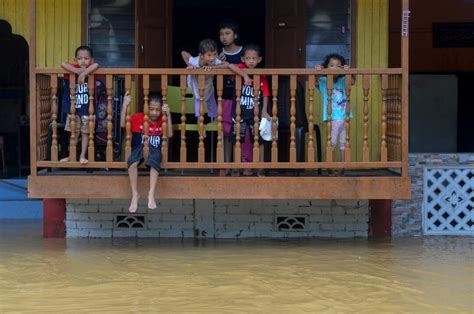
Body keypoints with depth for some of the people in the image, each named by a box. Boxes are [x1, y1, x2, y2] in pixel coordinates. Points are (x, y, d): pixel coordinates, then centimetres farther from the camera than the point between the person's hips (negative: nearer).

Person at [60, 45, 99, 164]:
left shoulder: (91, 71, -6)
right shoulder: (72, 69, -5)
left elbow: (96, 65, -28)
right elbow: (63, 64, -24)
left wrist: (84, 73, -36)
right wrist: (80, 71, -30)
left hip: (87, 109, -1)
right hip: (73, 108, 1)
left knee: (85, 132, 7)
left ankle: (82, 156, 16)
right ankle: (71, 155, 22)